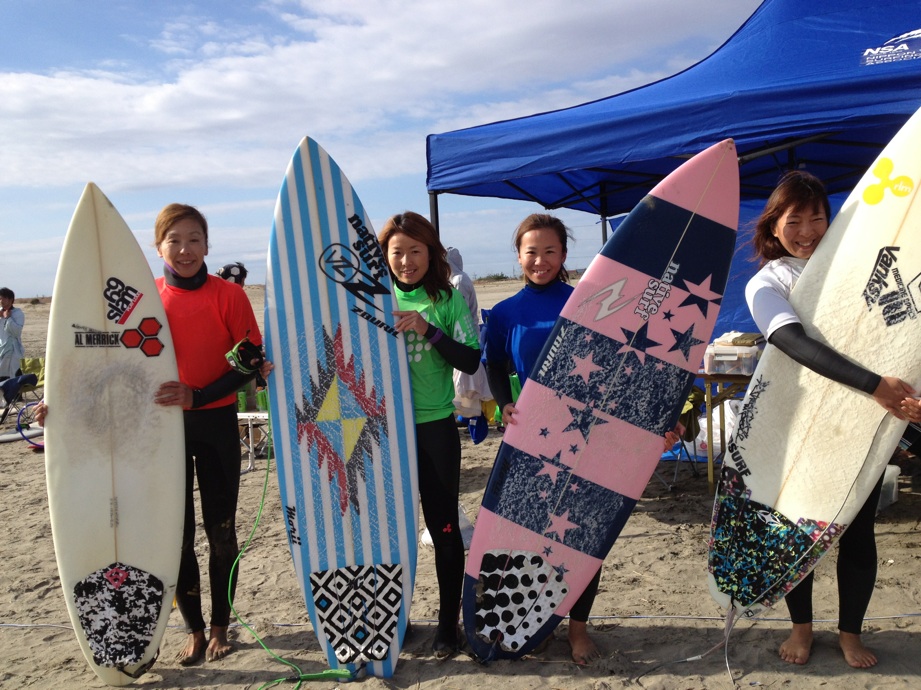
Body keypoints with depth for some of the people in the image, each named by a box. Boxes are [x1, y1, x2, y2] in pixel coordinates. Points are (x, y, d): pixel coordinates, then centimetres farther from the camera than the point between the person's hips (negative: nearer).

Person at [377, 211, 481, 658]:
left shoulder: (448, 300, -2)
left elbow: (471, 361, -9)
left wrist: (428, 331, -20)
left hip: (434, 428, -2)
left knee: (444, 528, 7)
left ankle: (448, 624, 22)